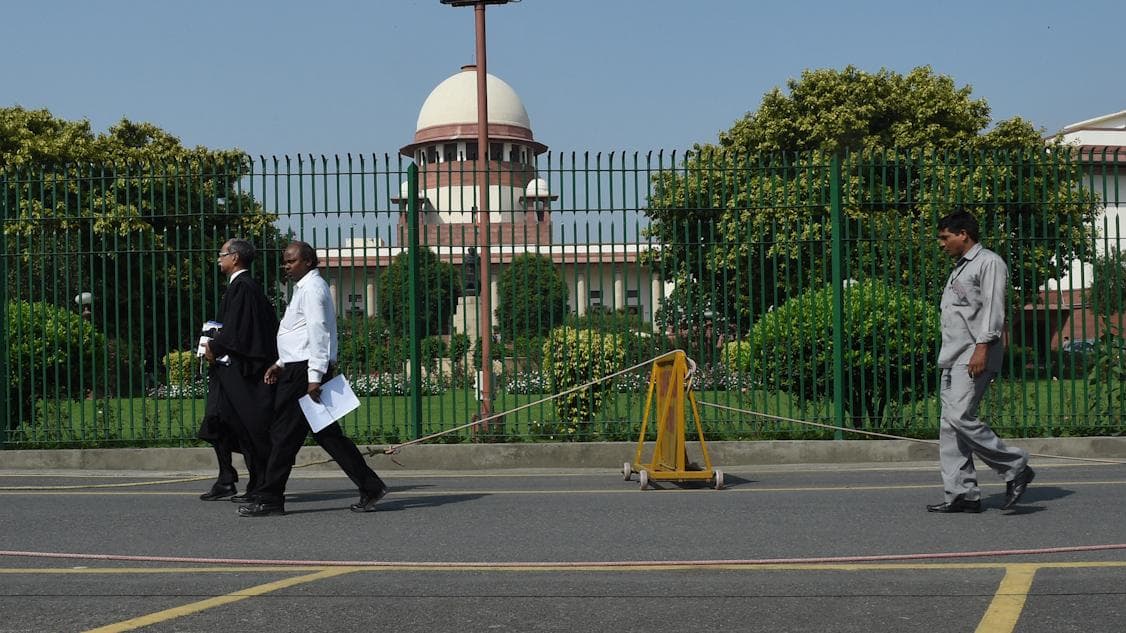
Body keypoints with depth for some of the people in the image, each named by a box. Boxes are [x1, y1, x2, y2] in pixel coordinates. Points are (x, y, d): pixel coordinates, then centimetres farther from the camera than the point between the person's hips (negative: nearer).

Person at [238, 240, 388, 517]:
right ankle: (370, 487, 7)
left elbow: (317, 333, -19)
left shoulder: (311, 287, -10)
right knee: (327, 434, 8)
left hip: (305, 372, -10)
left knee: (284, 436, -4)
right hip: (300, 368, 10)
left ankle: (269, 500, 2)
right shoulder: (305, 287, 22)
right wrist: (282, 363, 23)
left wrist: (314, 377, -23)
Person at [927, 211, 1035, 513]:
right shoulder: (959, 268, 25)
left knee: (960, 418, -19)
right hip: (953, 357, 9)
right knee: (949, 426, 3)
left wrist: (982, 347, -22)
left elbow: (993, 308, -13)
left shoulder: (989, 263, -3)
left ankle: (1015, 467, -6)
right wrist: (949, 356, 19)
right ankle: (962, 494, 4)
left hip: (974, 355, -9)